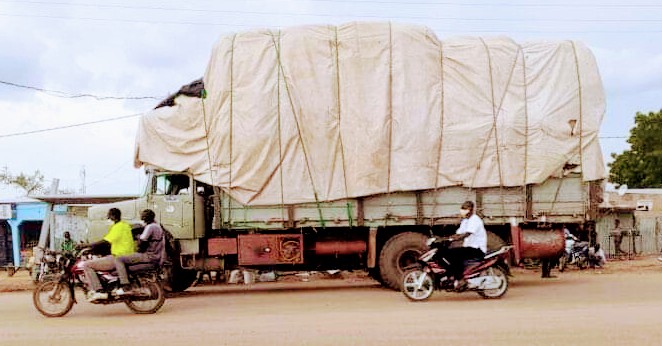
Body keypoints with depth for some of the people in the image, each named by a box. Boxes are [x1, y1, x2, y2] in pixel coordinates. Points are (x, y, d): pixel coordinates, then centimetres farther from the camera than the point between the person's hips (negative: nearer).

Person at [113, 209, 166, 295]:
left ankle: (126, 287, -21)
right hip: (157, 256, 11)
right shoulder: (158, 226, 18)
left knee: (119, 260, -14)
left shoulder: (150, 227, -13)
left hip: (149, 256, -11)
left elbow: (141, 242, -17)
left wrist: (139, 237, 4)